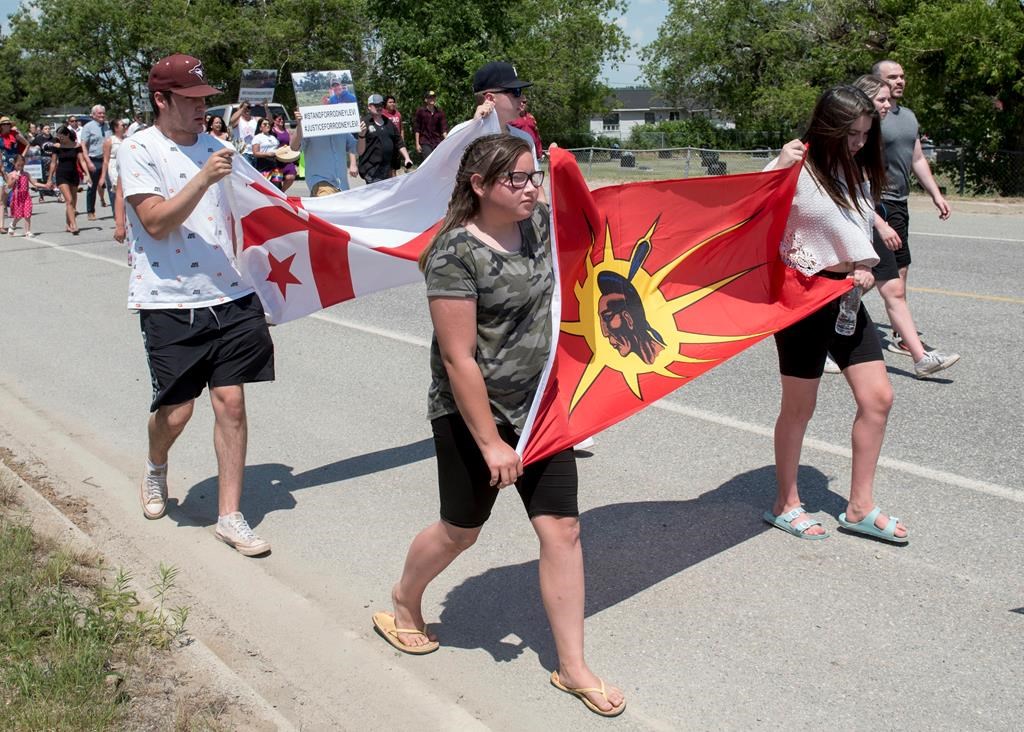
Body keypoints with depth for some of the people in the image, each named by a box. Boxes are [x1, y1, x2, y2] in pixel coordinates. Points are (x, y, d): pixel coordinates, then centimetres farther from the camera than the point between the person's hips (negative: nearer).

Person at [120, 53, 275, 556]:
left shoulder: (214, 146, 12)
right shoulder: (138, 150, -4)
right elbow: (156, 222, -16)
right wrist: (203, 179, -23)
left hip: (229, 296, 4)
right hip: (170, 304, -4)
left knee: (231, 403, 1)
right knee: (176, 410, 2)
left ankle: (229, 515, 10)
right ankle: (155, 469, 38)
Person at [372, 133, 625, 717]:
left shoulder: (539, 224, -1)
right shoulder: (457, 252, -21)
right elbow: (458, 358, -22)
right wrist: (491, 444, -21)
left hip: (539, 407, 6)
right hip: (473, 414, -6)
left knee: (562, 527, 2)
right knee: (461, 530, 13)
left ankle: (573, 667, 14)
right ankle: (404, 606, 44)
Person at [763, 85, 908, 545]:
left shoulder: (857, 171, 10)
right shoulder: (798, 171, -13)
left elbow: (860, 228, 15)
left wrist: (865, 267, -2)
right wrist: (778, 165, -34)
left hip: (846, 296, 7)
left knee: (877, 397, 3)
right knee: (799, 406, 3)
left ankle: (860, 507, 16)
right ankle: (785, 504, 22)